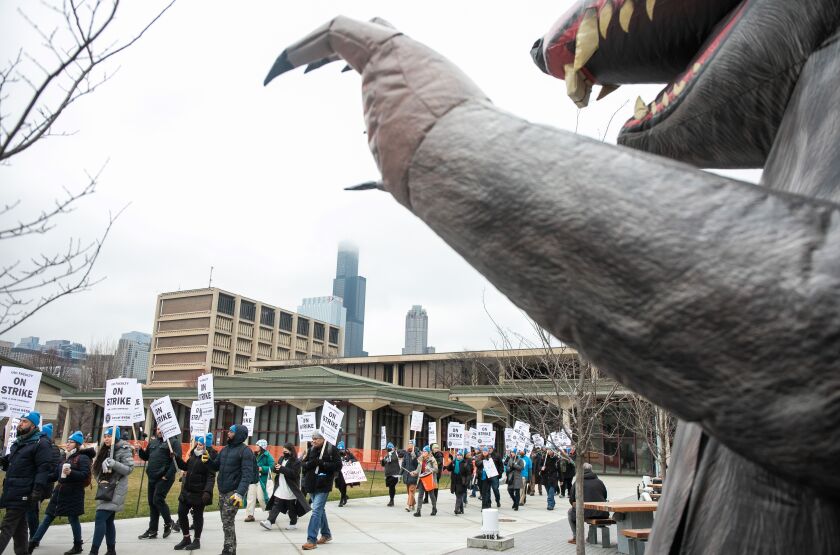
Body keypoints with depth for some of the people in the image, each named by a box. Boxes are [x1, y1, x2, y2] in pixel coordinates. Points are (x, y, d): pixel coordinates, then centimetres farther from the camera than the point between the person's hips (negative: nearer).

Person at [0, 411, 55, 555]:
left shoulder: (41, 443, -11)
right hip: (13, 491, 9)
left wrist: (38, 489, -26)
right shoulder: (19, 442, 18)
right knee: (19, 526, 14)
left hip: (21, 494, -9)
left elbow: (45, 468, -18)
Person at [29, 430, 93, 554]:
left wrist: (71, 472, -32)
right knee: (47, 517, 9)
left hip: (74, 493, -7)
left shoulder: (83, 457, -10)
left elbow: (85, 474, -19)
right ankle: (33, 542, 16)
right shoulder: (65, 456, 13)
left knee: (73, 518, 2)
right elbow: (57, 472, 22)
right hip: (60, 491, 7)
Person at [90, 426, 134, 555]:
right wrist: (100, 480, -2)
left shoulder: (124, 450, -9)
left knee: (100, 518, -15)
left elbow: (129, 469, -15)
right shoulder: (104, 450, 13)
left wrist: (114, 464, -27)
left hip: (116, 490, -8)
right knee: (108, 520, 10)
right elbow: (97, 468, 17)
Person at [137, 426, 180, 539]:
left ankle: (169, 523, 7)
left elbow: (176, 460, -13)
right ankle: (152, 530, 20)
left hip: (164, 477, -7)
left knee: (158, 499, -14)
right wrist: (140, 450, 3)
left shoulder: (173, 442, -5)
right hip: (152, 477, 7)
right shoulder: (152, 442, 17)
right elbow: (146, 457, 23)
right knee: (151, 502, 10)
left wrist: (168, 475, -19)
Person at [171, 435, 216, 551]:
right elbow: (186, 467, 21)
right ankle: (186, 538, 28)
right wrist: (176, 458, 8)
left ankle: (197, 541, 20)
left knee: (197, 515, 5)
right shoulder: (194, 454, 8)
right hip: (187, 490, 8)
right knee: (181, 512, 11)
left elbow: (211, 476, -20)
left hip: (199, 492, -8)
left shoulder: (209, 457, -16)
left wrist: (207, 491, -30)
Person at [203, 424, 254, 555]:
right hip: (222, 491, 8)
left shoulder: (245, 451, -12)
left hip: (234, 492, -8)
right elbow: (216, 467, 19)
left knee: (228, 523, -8)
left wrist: (240, 493, -31)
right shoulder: (225, 449, 14)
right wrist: (208, 460, -3)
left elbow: (247, 475, -20)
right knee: (226, 522, 13)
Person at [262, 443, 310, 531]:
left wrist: (282, 468, -27)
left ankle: (293, 523, 21)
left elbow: (294, 473, -23)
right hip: (280, 488, 6)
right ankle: (269, 522, -2)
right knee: (276, 505, 1)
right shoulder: (282, 459, 11)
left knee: (291, 508, 7)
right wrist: (276, 468, -10)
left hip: (290, 490, -6)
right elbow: (276, 470, 16)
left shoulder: (296, 462, -11)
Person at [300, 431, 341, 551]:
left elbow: (338, 465, -12)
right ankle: (326, 534, 32)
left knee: (316, 510, -13)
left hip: (323, 485, -7)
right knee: (320, 509, 17)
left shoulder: (331, 449, -8)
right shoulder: (311, 450, 8)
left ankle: (312, 540, -12)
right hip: (312, 484, 7)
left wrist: (322, 463, -21)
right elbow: (303, 464, 10)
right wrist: (310, 463, -12)